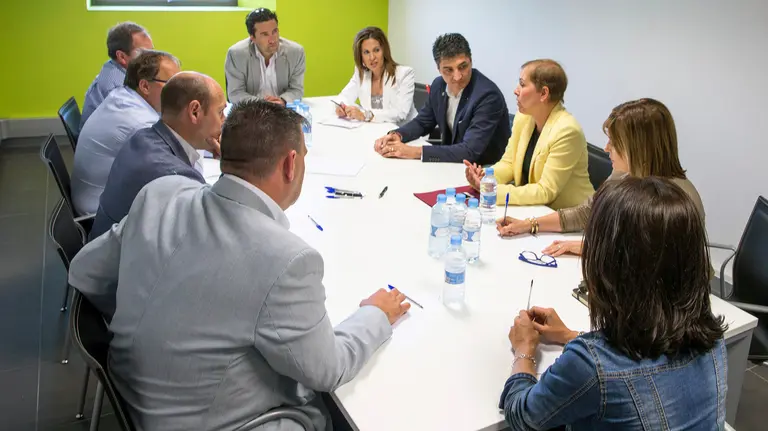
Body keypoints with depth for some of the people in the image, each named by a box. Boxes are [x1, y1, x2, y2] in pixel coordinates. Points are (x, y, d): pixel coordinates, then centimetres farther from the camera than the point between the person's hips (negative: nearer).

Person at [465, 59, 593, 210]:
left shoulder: (566, 131, -21)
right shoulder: (523, 117, 0)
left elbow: (545, 192, -22)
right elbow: (509, 163, 8)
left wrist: (495, 192, -27)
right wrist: (484, 176, -13)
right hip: (533, 207, 7)